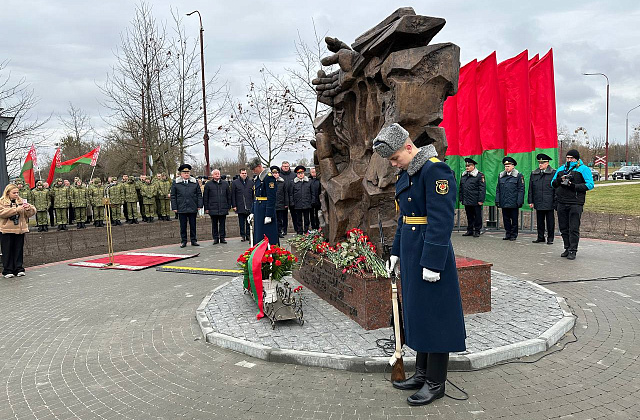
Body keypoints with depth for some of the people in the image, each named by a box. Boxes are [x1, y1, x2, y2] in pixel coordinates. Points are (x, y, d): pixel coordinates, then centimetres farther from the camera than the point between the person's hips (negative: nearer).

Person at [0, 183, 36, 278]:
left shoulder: (21, 201, 12)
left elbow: (31, 213, 7)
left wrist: (29, 208, -15)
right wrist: (16, 210, -23)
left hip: (20, 230, 3)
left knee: (18, 250, 7)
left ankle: (18, 269, 14)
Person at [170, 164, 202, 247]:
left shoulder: (195, 182, 7)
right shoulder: (175, 183, 3)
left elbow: (199, 194, 9)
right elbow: (173, 196, 4)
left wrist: (199, 205, 1)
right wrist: (174, 207, -2)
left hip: (193, 208, 1)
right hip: (181, 208, -1)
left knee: (193, 225, 7)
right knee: (183, 226, 5)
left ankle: (194, 240, 17)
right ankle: (183, 241, 14)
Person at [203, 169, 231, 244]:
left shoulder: (225, 184, 10)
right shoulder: (208, 185, 4)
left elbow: (229, 196, 14)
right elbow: (205, 198, 4)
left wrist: (229, 206, 8)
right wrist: (206, 208, -1)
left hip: (223, 209, 1)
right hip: (213, 209, -1)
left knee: (222, 223, 5)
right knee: (214, 224, 4)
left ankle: (222, 237, 12)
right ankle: (215, 238, 12)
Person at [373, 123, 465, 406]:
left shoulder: (435, 170, -16)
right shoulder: (406, 173, 12)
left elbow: (441, 221, -21)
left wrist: (432, 262, -21)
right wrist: (396, 252, 19)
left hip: (430, 255, -9)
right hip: (410, 253, 9)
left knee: (433, 316, 2)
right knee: (415, 313, 16)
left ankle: (436, 383, 17)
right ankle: (422, 373, 30)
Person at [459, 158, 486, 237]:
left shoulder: (479, 175, -5)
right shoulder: (463, 176, 14)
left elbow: (482, 189, -9)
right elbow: (461, 188, 19)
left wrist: (481, 200, -14)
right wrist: (461, 198, 13)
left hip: (476, 201, -6)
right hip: (466, 201, 6)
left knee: (477, 217, 3)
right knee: (469, 216, 12)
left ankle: (477, 231, 11)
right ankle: (470, 230, 20)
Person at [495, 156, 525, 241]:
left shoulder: (519, 176, 0)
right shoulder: (500, 176, 13)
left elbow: (521, 190, -4)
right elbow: (498, 189, 14)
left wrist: (519, 202, -10)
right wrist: (497, 201, 6)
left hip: (513, 203, -4)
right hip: (504, 203, 4)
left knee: (514, 219, 4)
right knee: (506, 219, 8)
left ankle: (513, 235, 13)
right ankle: (507, 234, 18)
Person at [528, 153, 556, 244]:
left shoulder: (553, 173, -1)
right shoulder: (534, 174, 11)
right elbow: (530, 189, 13)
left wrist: (555, 201, -7)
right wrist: (531, 201, 7)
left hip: (549, 203, -4)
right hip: (538, 203, 4)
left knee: (550, 221, 4)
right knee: (539, 221, 9)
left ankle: (550, 238, 13)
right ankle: (540, 237, 19)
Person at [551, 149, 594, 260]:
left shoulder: (583, 169, 1)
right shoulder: (561, 169, 17)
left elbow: (590, 184, -7)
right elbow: (553, 183, 17)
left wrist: (574, 186, -17)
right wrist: (559, 180, -5)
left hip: (575, 203, -5)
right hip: (561, 203, 5)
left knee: (574, 228, -5)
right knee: (563, 228, 10)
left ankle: (573, 250, -1)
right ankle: (567, 248, 21)